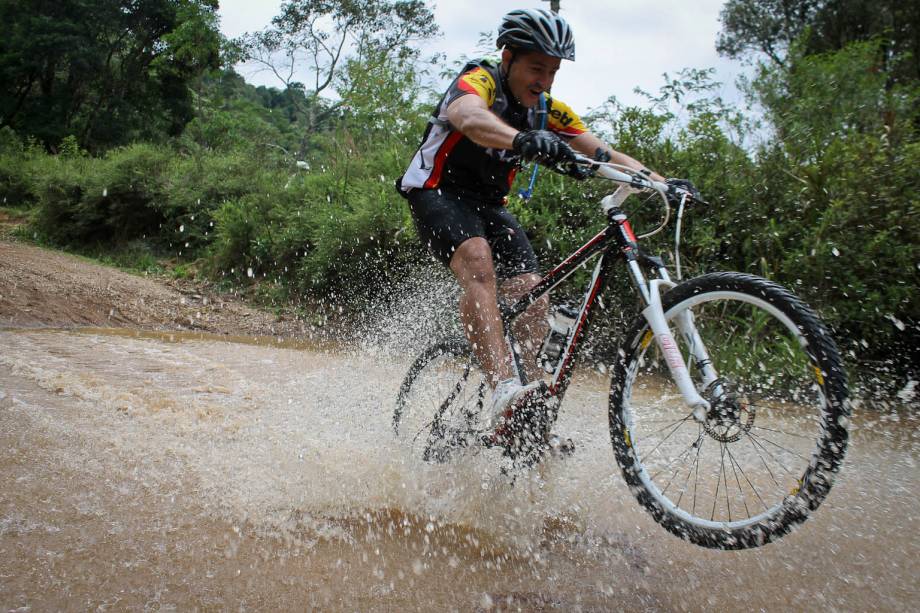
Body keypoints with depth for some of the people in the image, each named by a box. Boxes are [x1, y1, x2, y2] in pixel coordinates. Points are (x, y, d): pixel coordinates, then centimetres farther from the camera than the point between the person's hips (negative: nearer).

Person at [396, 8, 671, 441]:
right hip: (438, 192, -7)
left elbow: (603, 153, -3)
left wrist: (660, 182, -19)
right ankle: (504, 390, -49)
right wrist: (524, 140, -64)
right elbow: (470, 116, -42)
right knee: (478, 262, -36)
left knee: (534, 303, -9)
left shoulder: (546, 109, 3)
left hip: (489, 204, 7)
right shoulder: (479, 80, -17)